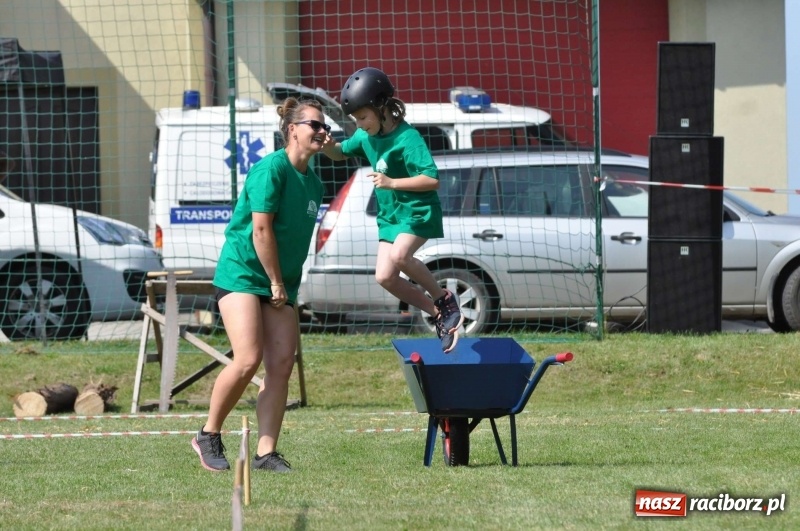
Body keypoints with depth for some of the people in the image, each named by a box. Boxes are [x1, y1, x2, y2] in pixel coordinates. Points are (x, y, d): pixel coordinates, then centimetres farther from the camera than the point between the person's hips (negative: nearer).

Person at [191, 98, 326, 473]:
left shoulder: (313, 183, 13)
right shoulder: (271, 169, -13)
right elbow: (262, 230, -17)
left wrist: (286, 287, 9)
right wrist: (277, 283, -14)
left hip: (281, 283, 8)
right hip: (241, 273, -8)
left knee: (281, 365, -4)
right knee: (248, 360, -18)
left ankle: (266, 453, -4)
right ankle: (208, 435, 0)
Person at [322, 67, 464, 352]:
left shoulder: (407, 138, -22)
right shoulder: (365, 136, 1)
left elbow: (432, 179, -26)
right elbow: (340, 153, 19)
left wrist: (391, 182, -32)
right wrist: (327, 145, -4)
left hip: (418, 210, -8)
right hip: (389, 214, 8)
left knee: (399, 255, -33)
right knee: (385, 276, -3)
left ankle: (444, 298, -12)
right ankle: (440, 315, 10)